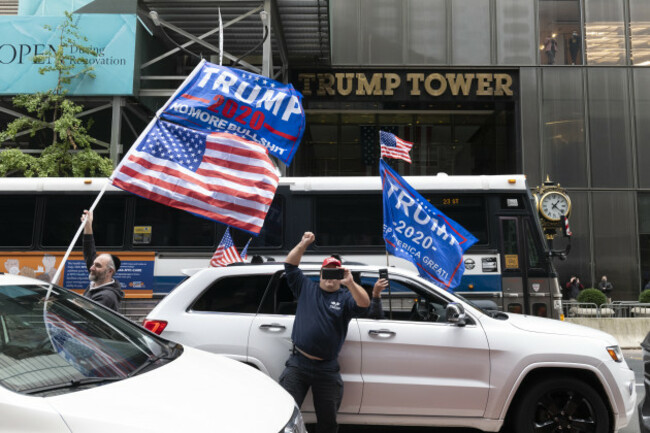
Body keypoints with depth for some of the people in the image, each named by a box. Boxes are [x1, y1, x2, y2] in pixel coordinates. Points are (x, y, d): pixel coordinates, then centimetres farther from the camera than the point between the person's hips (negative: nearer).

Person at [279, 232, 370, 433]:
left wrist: (350, 283, -30)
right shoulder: (306, 287, 7)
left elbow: (364, 304, -16)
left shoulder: (345, 297, 3)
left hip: (327, 370, 0)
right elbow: (289, 264, 6)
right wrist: (304, 243, -3)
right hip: (297, 364, 0)